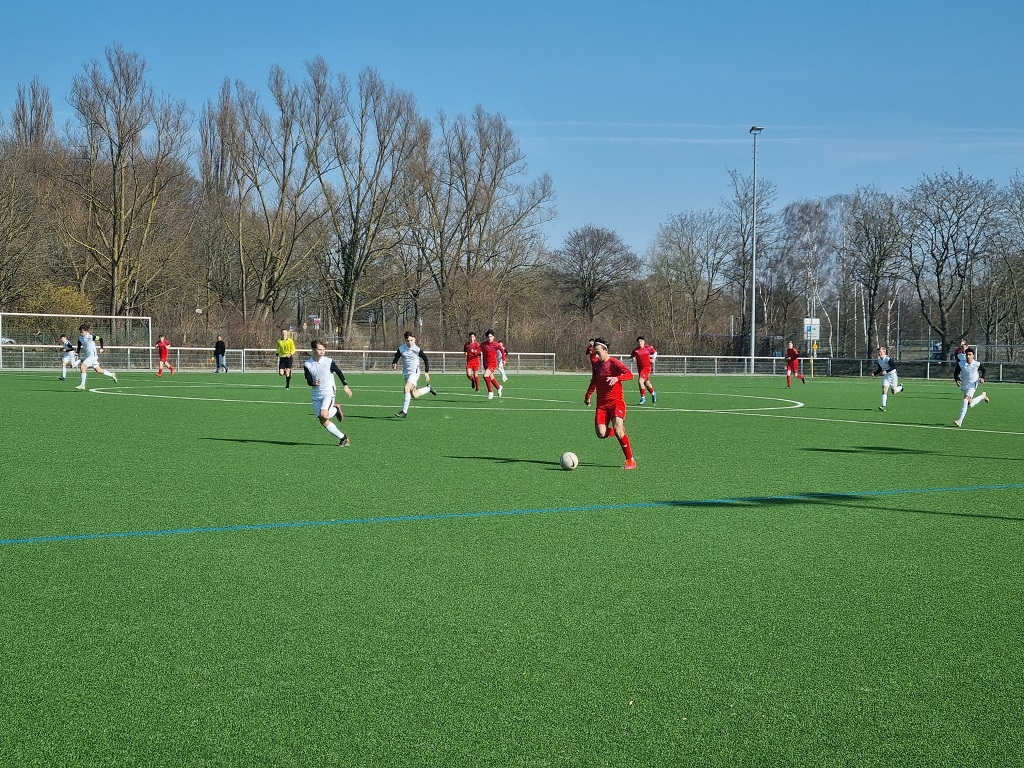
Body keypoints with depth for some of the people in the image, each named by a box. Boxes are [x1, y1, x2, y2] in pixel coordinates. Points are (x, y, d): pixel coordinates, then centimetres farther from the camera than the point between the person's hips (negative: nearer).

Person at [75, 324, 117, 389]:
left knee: (82, 367, -20)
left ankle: (82, 385, -16)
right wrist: (78, 353, -5)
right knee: (98, 370, 15)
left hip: (93, 355, -8)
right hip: (87, 356, 8)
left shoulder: (90, 337, -17)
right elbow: (79, 346, 13)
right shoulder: (80, 338, 2)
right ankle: (112, 375, 34)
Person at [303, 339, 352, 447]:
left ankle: (336, 409, 9)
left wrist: (345, 386, 9)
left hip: (329, 392, -4)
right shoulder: (307, 364, 0)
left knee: (323, 415, -26)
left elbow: (339, 372, 8)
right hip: (316, 395, 4)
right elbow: (309, 381, -2)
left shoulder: (328, 361, -5)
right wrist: (314, 383, -24)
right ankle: (343, 438, 7)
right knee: (323, 421, -4)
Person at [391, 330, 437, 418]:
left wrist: (426, 371, -5)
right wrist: (394, 364, -13)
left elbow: (426, 360, 0)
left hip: (414, 372, -5)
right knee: (414, 395, 12)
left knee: (407, 388, -26)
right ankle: (428, 388, 40)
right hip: (406, 373, 5)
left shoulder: (417, 350, -10)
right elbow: (396, 357, 8)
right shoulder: (401, 349, -2)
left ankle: (404, 411, -22)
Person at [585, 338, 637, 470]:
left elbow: (629, 374, -24)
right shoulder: (596, 364, 11)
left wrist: (617, 378, -41)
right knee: (601, 434, -14)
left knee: (617, 430, -24)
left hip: (616, 402, -5)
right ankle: (619, 430, 21)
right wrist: (588, 395, 29)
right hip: (601, 404, 5)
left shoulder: (614, 363, -9)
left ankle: (630, 460, -10)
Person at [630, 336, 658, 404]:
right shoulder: (635, 350, -4)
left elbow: (655, 352, 13)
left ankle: (643, 397, -9)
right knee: (647, 383, 18)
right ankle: (653, 394, 45)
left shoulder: (648, 348, -5)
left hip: (647, 367, -4)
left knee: (640, 381, -21)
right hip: (640, 368, 4)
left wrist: (653, 359, 3)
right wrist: (633, 359, -19)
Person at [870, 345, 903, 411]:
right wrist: (874, 374, 1)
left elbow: (894, 367, -24)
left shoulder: (888, 359, -21)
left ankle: (900, 387, 40)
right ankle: (883, 406, -17)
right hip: (885, 376, 5)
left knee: (894, 392, 5)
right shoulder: (879, 360, 2)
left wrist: (886, 371, -32)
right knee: (884, 390, -13)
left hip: (892, 376, -5)